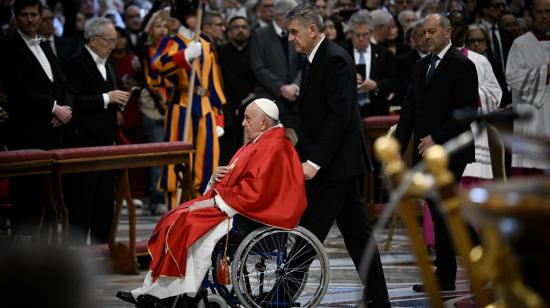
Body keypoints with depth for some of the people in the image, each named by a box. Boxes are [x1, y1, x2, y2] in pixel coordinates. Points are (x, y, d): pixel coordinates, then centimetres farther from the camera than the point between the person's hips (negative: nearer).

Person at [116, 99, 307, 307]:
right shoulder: (257, 143, 18)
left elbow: (254, 192, -23)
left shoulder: (273, 149, -16)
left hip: (251, 215, -10)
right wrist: (218, 177, 2)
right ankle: (152, 289, -4)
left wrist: (214, 202, -18)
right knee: (176, 220, 0)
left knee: (193, 226, -24)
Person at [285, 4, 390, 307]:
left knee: (307, 234, -8)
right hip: (336, 164, 10)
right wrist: (301, 153, 10)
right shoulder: (316, 59, 15)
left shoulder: (335, 60, -15)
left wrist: (315, 162, -24)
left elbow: (340, 115, -22)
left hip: (335, 164, -10)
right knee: (356, 233, 12)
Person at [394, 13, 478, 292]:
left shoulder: (462, 66, -7)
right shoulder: (421, 66, 16)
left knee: (441, 213, -8)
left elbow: (467, 111, -13)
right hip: (426, 152, 7)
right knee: (441, 213, 9)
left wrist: (436, 138, -17)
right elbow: (409, 109, 16)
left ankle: (444, 277, -3)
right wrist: (397, 148, 8)